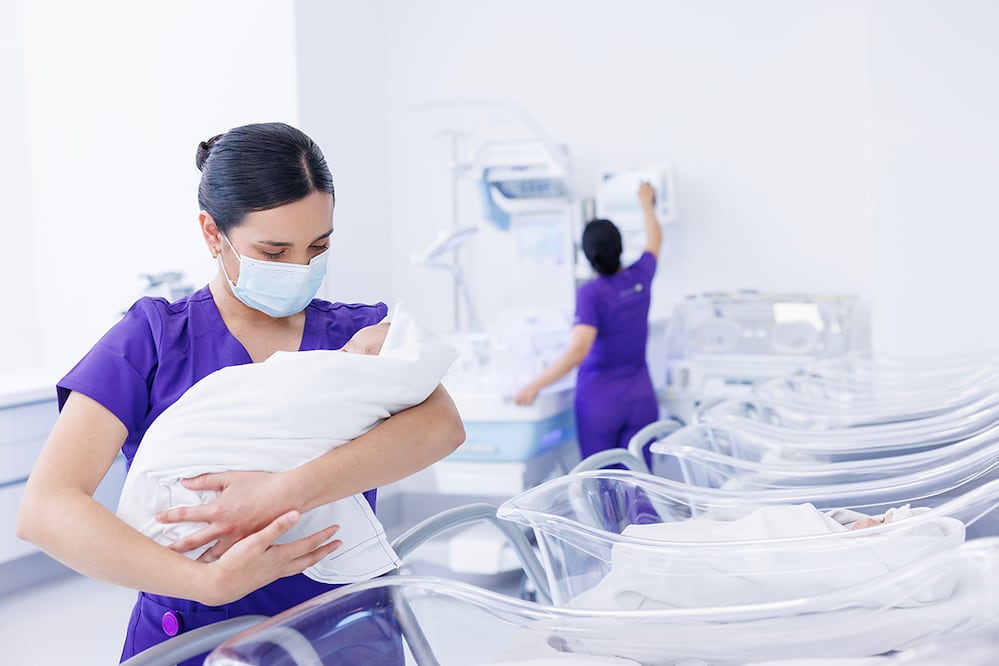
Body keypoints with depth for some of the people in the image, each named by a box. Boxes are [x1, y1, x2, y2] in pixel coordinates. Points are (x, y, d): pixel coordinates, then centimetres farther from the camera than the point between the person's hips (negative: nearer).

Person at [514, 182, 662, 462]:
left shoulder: (591, 293, -14)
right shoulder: (640, 278, 1)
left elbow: (578, 350, -25)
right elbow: (654, 240, 23)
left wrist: (534, 386, -21)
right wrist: (646, 203, 39)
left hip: (600, 400, -4)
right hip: (641, 397, 4)